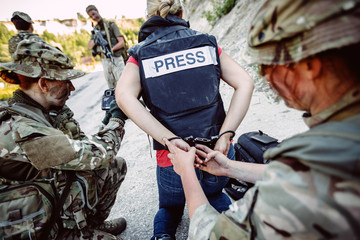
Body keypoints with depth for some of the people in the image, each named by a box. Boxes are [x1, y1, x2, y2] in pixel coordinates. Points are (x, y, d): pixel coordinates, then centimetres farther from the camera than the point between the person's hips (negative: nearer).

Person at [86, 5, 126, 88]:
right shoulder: (95, 29, 15)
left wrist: (111, 49, -24)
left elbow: (122, 42, -9)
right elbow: (89, 46, 6)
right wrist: (95, 40, -15)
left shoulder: (111, 25, 0)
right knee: (111, 87, 9)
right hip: (104, 61, 5)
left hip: (116, 59, -5)